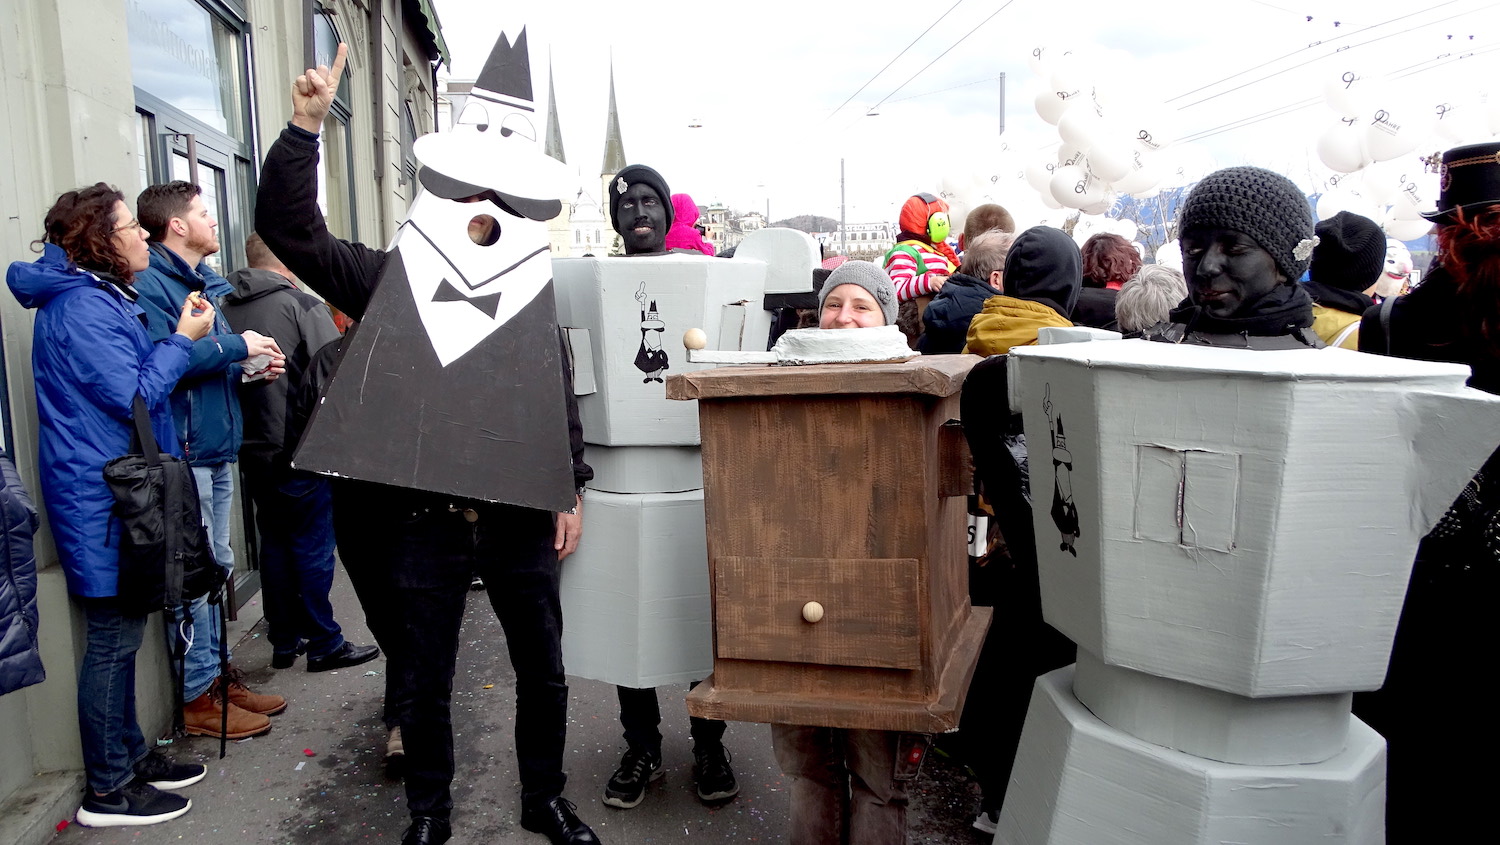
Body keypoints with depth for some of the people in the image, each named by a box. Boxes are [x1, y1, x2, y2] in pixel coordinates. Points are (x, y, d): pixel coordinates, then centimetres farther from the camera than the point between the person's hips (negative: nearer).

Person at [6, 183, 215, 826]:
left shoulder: (99, 297, 17)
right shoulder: (82, 307, -16)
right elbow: (134, 396, -19)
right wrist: (182, 339, -10)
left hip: (119, 489, 11)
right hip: (101, 495, -11)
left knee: (122, 633, 17)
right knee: (114, 638, -2)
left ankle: (130, 756, 30)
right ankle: (108, 790, 10)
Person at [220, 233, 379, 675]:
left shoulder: (224, 309, 5)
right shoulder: (302, 306, -12)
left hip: (251, 450, 6)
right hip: (300, 447, -6)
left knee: (274, 543, 15)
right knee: (314, 546, 2)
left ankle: (283, 641, 23)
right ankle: (325, 644, 9)